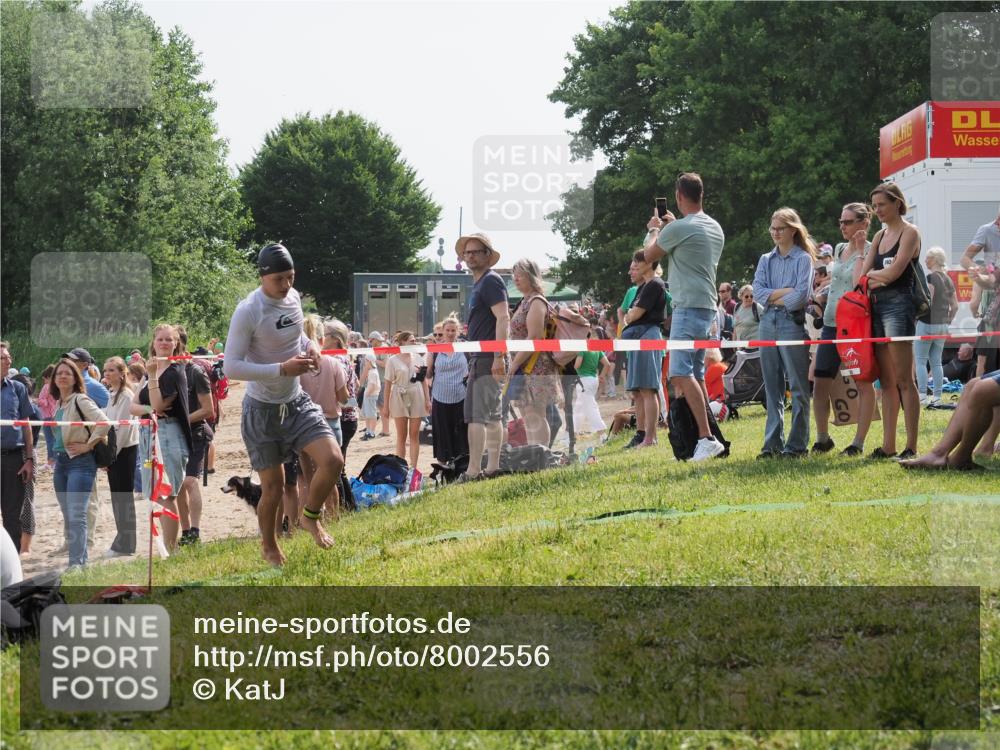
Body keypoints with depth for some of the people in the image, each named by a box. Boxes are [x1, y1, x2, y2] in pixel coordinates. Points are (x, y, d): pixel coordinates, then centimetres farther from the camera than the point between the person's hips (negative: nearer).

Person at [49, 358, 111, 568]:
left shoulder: (80, 401, -10)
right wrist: (54, 455, 15)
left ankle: (76, 563, -17)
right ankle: (82, 561, 17)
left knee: (76, 516, -14)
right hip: (61, 462, 9)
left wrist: (87, 445, -15)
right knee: (68, 518, 10)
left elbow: (104, 423, -22)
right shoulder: (58, 405, 13)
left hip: (80, 462, -9)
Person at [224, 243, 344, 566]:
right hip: (262, 409, -5)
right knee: (273, 486, 2)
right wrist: (282, 369, -31)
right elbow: (231, 367, -25)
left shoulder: (293, 297, 0)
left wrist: (309, 346, -2)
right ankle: (269, 547, 28)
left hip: (297, 402, 5)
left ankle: (311, 516, 16)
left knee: (333, 460, -12)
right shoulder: (247, 311, -21)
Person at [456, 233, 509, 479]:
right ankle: (493, 468, 18)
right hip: (480, 358, 11)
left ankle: (474, 471, -16)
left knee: (477, 416, -13)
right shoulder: (479, 283, 20)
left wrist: (499, 356, -26)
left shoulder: (491, 281, -10)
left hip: (487, 358, -11)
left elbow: (503, 318, -20)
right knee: (492, 416, 13)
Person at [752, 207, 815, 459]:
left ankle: (797, 444, -2)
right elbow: (758, 292, 2)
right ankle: (773, 442, 9)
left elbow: (801, 296, -11)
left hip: (792, 322, -5)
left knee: (798, 386, -3)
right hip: (768, 323, 5)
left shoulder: (803, 259, 0)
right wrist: (786, 291, -8)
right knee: (772, 386, 6)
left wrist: (773, 298, -2)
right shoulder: (766, 260, 15)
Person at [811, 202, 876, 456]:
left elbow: (860, 284, -20)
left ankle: (859, 442, 4)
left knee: (863, 383, 0)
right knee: (820, 383, 4)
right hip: (831, 323, 7)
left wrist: (860, 252, -17)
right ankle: (822, 439, 14)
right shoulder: (839, 249, 15)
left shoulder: (870, 251, -6)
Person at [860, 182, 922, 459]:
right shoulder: (880, 235, 19)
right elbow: (862, 274, 12)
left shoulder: (909, 232, -3)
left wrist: (872, 274, 4)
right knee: (886, 381, 7)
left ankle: (911, 446, -10)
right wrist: (879, 276, -7)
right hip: (877, 305, 8)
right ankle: (888, 445, 8)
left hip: (899, 304, -8)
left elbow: (894, 272, -12)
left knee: (903, 380, -9)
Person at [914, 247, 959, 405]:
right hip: (943, 325, 8)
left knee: (920, 360, -3)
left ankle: (922, 395, -9)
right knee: (936, 362, 11)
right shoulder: (948, 280, 12)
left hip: (928, 323, -8)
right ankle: (937, 396, 9)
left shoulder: (930, 278, -11)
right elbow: (955, 306, 14)